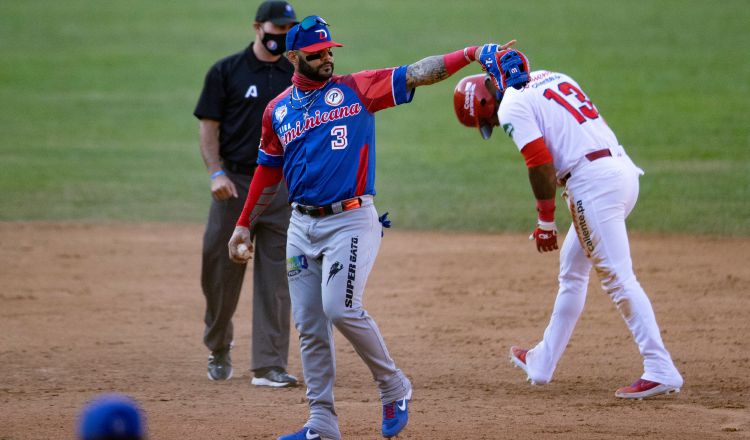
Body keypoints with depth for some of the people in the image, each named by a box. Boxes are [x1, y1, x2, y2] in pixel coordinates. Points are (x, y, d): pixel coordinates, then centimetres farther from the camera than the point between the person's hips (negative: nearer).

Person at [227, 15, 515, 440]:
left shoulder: (356, 89, -1)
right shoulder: (277, 111, 11)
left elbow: (416, 74, -11)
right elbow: (268, 172, 21)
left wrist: (472, 54, -22)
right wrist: (245, 225, 20)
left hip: (350, 221, -5)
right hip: (302, 225, 5)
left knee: (341, 309, -20)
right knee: (309, 326, 4)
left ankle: (393, 386, 1)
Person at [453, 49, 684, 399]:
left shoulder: (512, 106, -4)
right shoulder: (551, 77, 22)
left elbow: (541, 166, -10)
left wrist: (545, 221, -4)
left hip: (593, 182, -9)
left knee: (618, 278, -10)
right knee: (572, 271, 20)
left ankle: (661, 371, -16)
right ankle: (543, 363, 31)